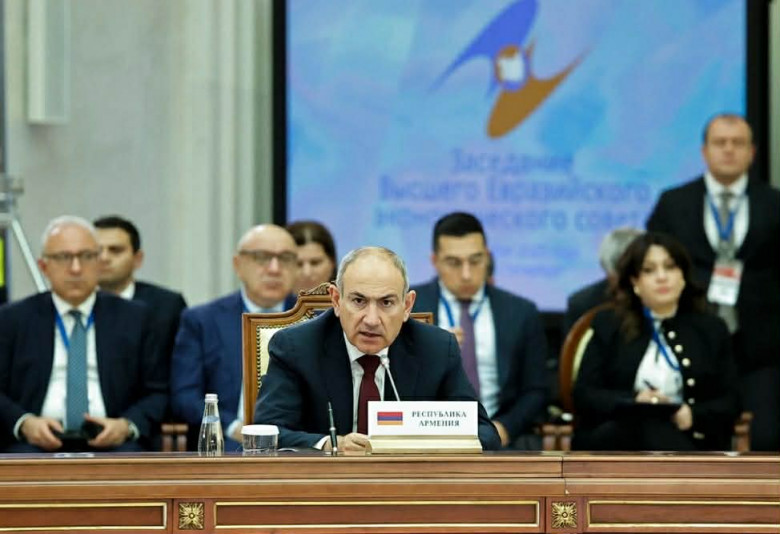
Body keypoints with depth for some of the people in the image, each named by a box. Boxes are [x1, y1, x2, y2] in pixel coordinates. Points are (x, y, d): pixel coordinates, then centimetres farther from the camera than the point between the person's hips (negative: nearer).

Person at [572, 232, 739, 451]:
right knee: (648, 427, -38)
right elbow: (584, 396, 6)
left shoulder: (711, 329, 18)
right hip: (618, 438, 0)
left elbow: (729, 403, 10)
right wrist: (633, 402, -13)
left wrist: (693, 416, -13)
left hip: (688, 442, 0)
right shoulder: (608, 325, 16)